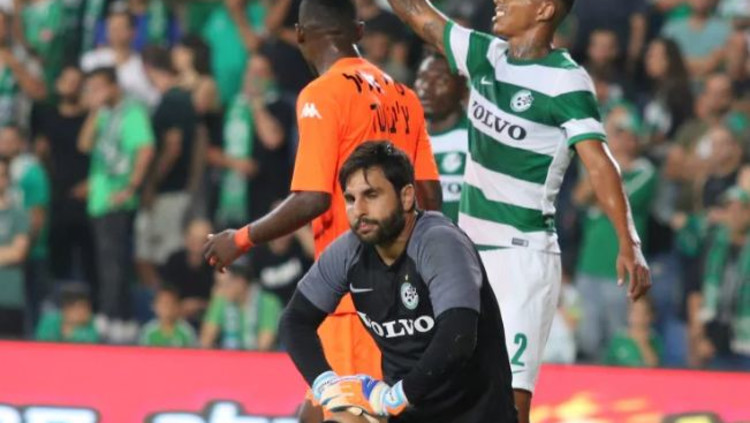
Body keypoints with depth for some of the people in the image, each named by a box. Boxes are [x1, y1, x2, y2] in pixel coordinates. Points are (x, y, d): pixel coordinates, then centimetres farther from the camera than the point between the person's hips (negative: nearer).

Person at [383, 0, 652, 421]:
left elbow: (599, 163, -22)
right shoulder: (486, 55, 6)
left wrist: (629, 244, -33)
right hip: (469, 251, 8)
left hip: (523, 257, -8)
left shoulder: (566, 81, -14)